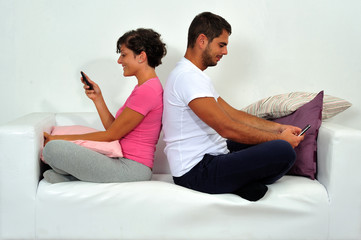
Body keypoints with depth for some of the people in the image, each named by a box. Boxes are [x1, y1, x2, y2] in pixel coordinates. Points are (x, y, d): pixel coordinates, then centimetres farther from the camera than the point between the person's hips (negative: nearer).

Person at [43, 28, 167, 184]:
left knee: (53, 148, -20)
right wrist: (97, 98, 6)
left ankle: (68, 175, 8)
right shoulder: (145, 87, 16)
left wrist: (59, 138, -10)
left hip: (132, 168, -11)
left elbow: (111, 135, -15)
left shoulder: (146, 91, -18)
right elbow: (113, 127, 13)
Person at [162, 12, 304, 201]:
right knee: (283, 151, -24)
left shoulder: (192, 74, 18)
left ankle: (241, 183, 1)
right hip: (197, 173, -11)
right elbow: (227, 128, -22)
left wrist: (278, 128, 9)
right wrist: (279, 138, -13)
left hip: (205, 158, 11)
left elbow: (233, 114, 17)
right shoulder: (188, 77, -17)